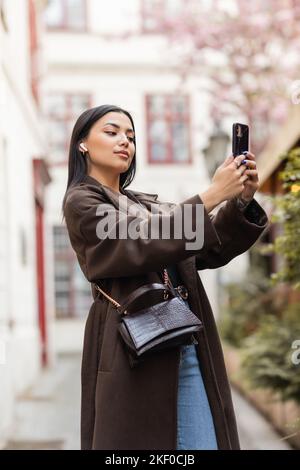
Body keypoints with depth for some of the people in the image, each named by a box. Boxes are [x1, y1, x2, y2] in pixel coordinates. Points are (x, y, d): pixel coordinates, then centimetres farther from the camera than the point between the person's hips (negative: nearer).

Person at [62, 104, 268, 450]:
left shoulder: (147, 203, 21)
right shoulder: (81, 201, 1)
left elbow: (210, 252, 12)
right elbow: (142, 243, -15)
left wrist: (241, 202, -4)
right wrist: (212, 195, -16)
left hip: (189, 349, 6)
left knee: (205, 441, 2)